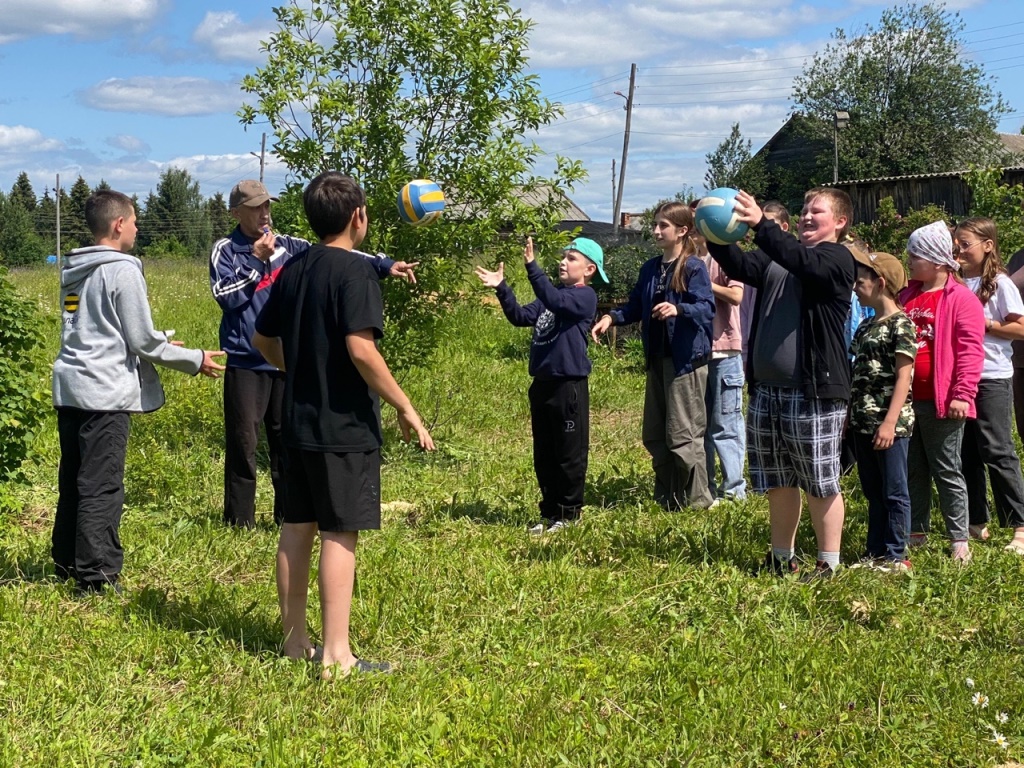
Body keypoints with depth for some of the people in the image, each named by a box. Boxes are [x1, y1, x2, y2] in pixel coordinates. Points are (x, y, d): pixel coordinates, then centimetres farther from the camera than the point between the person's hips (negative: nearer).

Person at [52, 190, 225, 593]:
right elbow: (143, 342, -11)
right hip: (105, 392, -8)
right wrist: (195, 361, 1)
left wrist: (156, 343, 28)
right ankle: (96, 575, -1)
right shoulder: (122, 270, -12)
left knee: (73, 481, 16)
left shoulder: (72, 270, 13)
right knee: (102, 487, -4)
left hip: (70, 388, 8)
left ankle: (67, 562, 27)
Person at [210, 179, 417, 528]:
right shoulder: (225, 251, -1)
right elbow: (227, 296, -14)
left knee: (287, 441, 9)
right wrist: (256, 259, -15)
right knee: (243, 443, -2)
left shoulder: (287, 246, 7)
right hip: (246, 364, -3)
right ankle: (240, 522, 7)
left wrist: (385, 265, -8)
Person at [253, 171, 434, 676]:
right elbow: (361, 349, -24)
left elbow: (262, 339, 17)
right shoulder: (354, 270, -14)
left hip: (298, 421, 8)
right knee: (340, 534, -3)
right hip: (346, 425, -8)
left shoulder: (293, 270, 9)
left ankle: (295, 640, 22)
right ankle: (337, 655, 0)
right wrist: (405, 408, -17)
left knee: (297, 527, 12)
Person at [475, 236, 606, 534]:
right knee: (543, 455, 13)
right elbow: (521, 316, 7)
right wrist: (501, 288, -5)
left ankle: (569, 513, 13)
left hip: (569, 385, -8)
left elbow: (554, 301, -27)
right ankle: (550, 512, 22)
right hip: (542, 384, 8)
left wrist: (531, 264, -30)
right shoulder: (551, 297, 16)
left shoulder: (585, 296, -8)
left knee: (569, 454, 2)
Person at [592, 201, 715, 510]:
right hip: (657, 358, 8)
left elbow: (707, 308, -20)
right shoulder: (650, 269, 12)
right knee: (654, 435, 13)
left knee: (683, 435, -6)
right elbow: (635, 307, 16)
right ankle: (666, 499, 25)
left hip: (686, 359, -8)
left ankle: (698, 501, 6)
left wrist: (678, 309, -37)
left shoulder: (693, 267, -10)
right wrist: (611, 317, -1)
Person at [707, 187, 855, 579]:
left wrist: (760, 224, -35)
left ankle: (828, 563, 13)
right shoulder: (778, 259, 15)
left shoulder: (838, 259, -4)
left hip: (814, 392, -7)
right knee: (777, 482, 15)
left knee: (820, 484, 2)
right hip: (767, 389, 7)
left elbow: (802, 261, -24)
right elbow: (740, 266, 1)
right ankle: (782, 558, 28)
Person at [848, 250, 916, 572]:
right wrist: (849, 416, 16)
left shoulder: (901, 324, -9)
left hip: (889, 424, -8)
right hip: (862, 422, 8)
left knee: (894, 492, 0)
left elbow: (903, 376, -14)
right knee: (873, 493, 13)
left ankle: (896, 556, 5)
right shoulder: (866, 326, 14)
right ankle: (875, 553, 20)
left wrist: (890, 422, -20)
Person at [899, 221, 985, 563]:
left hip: (941, 403, -7)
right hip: (906, 400, 7)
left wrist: (962, 394, -20)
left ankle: (959, 540, 9)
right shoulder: (907, 295, 13)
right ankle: (915, 534, 24)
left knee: (947, 472, 1)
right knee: (912, 470, 14)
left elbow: (970, 350, -14)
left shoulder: (962, 299, -9)